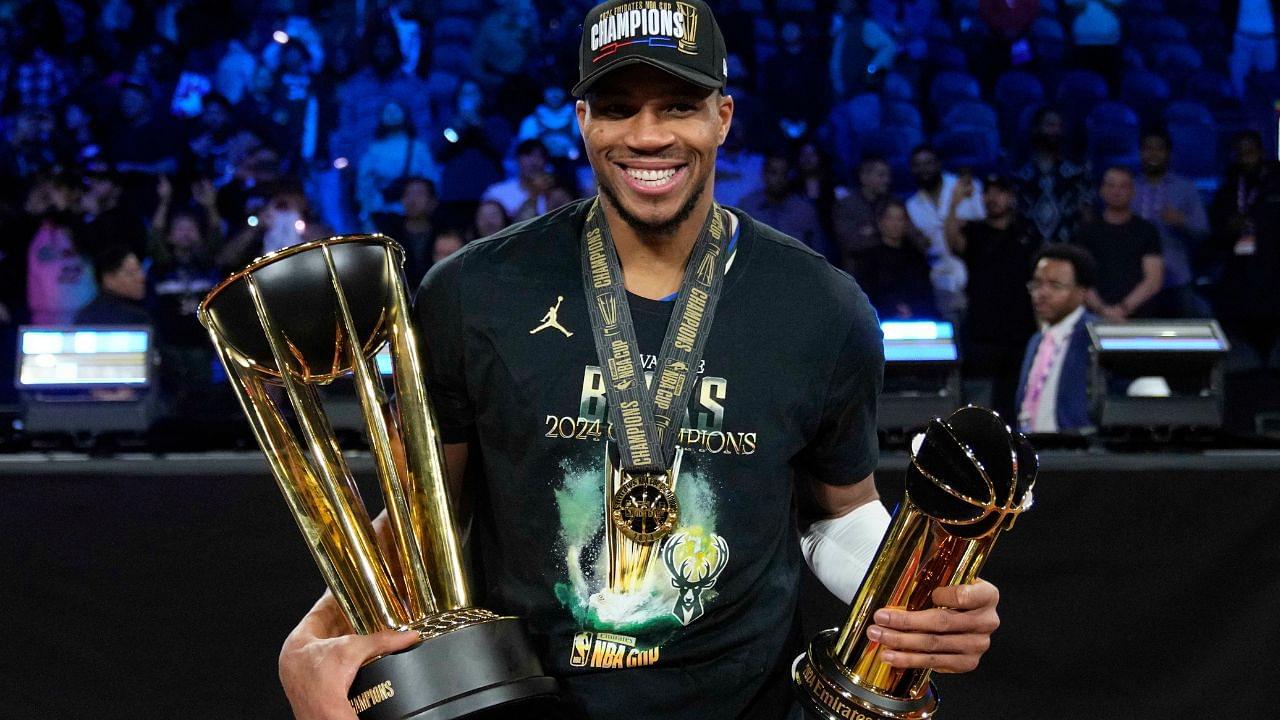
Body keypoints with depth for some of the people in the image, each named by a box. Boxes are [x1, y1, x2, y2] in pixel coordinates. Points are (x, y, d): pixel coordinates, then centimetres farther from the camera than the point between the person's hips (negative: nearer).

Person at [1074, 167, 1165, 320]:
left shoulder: (1146, 230, 9)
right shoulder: (1089, 232, 10)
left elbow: (1154, 280, 2)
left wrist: (1124, 308, -10)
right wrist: (1103, 310, -14)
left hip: (1139, 317, 0)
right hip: (1098, 319, 0)